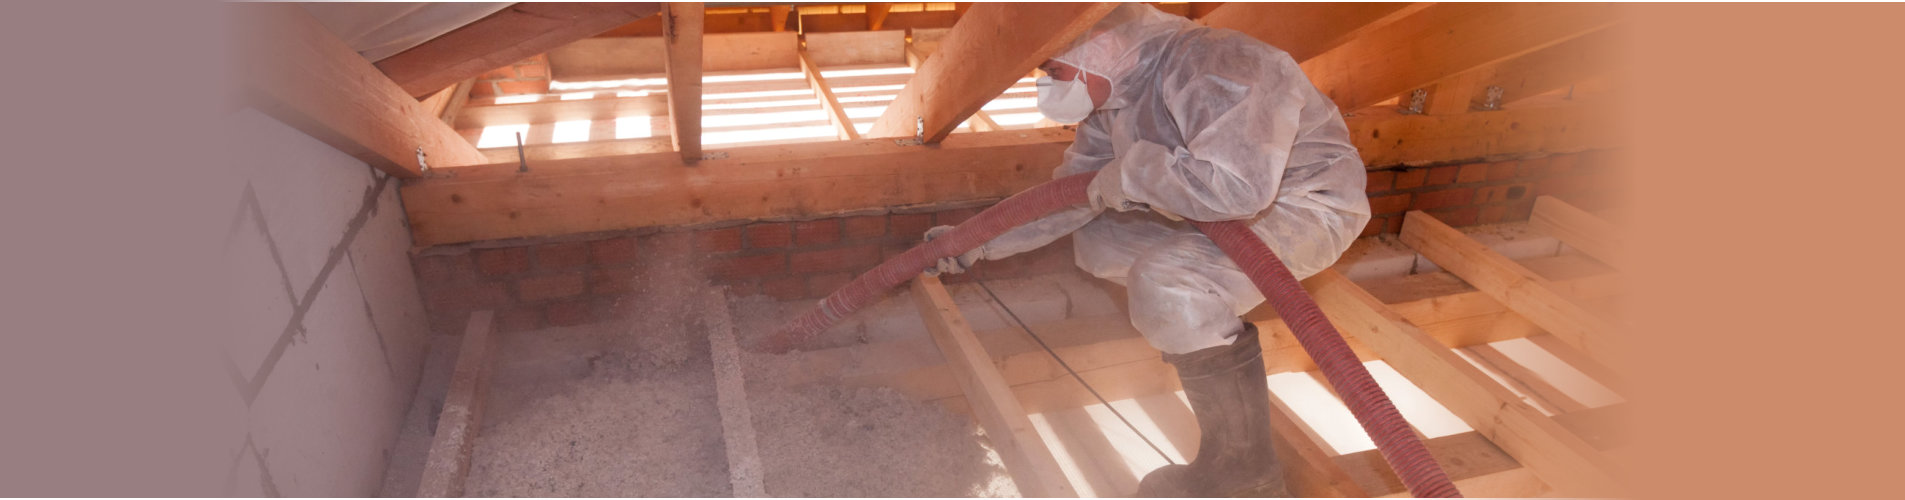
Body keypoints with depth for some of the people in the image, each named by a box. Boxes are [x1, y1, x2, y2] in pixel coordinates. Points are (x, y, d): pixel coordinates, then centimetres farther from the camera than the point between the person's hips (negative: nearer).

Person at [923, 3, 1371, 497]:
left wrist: (1131, 173, -28)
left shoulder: (1216, 67, -29)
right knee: (1098, 238, 5)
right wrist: (979, 242, 4)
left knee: (1166, 280, -32)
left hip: (1304, 207, -9)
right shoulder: (1113, 97, 0)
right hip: (1219, 213, 9)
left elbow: (1236, 185, -43)